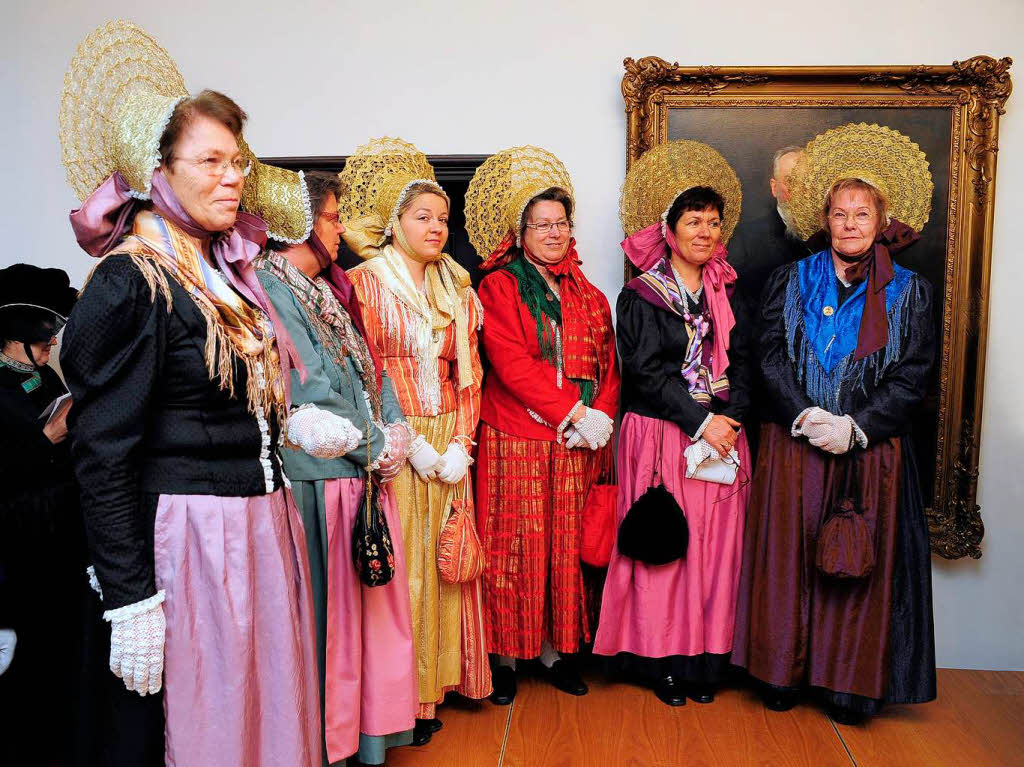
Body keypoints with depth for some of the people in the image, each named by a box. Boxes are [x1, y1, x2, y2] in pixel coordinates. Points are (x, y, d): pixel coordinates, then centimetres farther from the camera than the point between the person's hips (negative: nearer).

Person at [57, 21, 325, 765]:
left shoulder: (226, 271, 12)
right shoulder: (130, 283, -12)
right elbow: (103, 454, -15)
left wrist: (292, 423, 7)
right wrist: (130, 601, -16)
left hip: (259, 527, 8)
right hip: (186, 540, -8)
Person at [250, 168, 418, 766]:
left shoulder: (330, 288, 17)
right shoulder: (269, 286, -11)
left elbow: (370, 365, 15)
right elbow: (312, 392, -17)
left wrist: (397, 429, 0)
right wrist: (374, 446, -9)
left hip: (366, 469, 9)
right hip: (320, 474, -9)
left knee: (373, 600, 14)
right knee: (331, 607, 2)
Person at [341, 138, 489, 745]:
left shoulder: (458, 290, 14)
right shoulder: (365, 284, -2)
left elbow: (469, 377, 11)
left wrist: (460, 444, -2)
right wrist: (410, 443, -14)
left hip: (449, 448, 5)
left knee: (441, 562, 8)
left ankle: (433, 687, 21)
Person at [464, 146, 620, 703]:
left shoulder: (585, 293, 16)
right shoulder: (499, 286, -1)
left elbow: (607, 362, 12)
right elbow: (512, 364, -12)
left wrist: (601, 416, -6)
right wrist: (574, 413, -15)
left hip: (576, 444, 5)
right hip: (516, 439, -4)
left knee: (565, 547, 9)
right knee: (513, 548, 1)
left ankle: (555, 649, 22)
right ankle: (506, 653, 15)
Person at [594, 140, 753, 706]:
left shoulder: (727, 293, 13)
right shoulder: (640, 297, -2)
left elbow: (742, 363, 8)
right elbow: (647, 372, -11)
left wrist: (730, 420, -8)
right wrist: (701, 421, -16)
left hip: (721, 437, 4)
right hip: (661, 439, -4)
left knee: (716, 548, 6)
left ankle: (707, 660, 18)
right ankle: (664, 660, 13)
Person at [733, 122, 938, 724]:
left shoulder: (909, 293, 5)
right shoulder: (792, 282, 7)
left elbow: (912, 378, -1)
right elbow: (772, 358, -1)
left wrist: (855, 427, -14)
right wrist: (807, 418, -15)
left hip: (872, 451, 0)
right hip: (795, 447, 1)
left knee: (860, 564, 5)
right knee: (790, 556, 4)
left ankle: (849, 683, 19)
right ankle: (783, 674, 18)